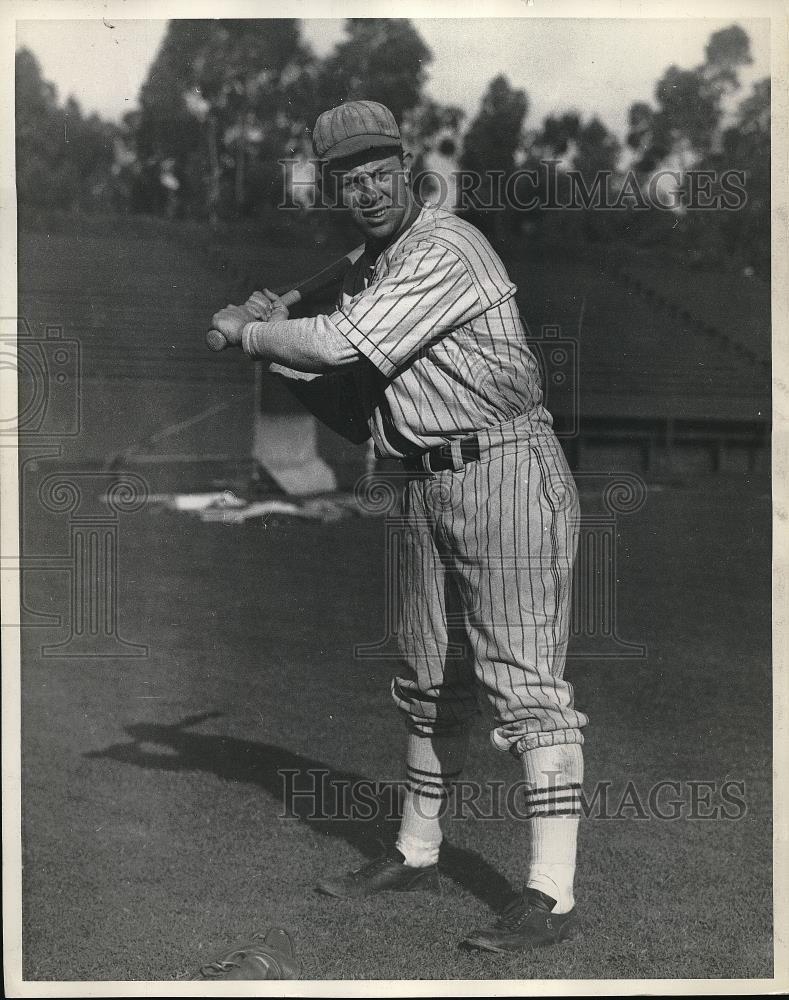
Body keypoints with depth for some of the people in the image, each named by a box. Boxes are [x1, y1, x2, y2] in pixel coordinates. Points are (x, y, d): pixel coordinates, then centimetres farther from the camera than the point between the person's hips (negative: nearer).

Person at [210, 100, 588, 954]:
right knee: (430, 680, 17)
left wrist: (245, 332, -4)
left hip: (505, 474, -9)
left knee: (524, 681, -10)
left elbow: (336, 346, -22)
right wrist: (278, 345, 5)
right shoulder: (366, 276, 15)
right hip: (427, 488, 9)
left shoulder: (444, 251, -14)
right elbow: (358, 417, 17)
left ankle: (551, 895, -7)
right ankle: (416, 854, 31)